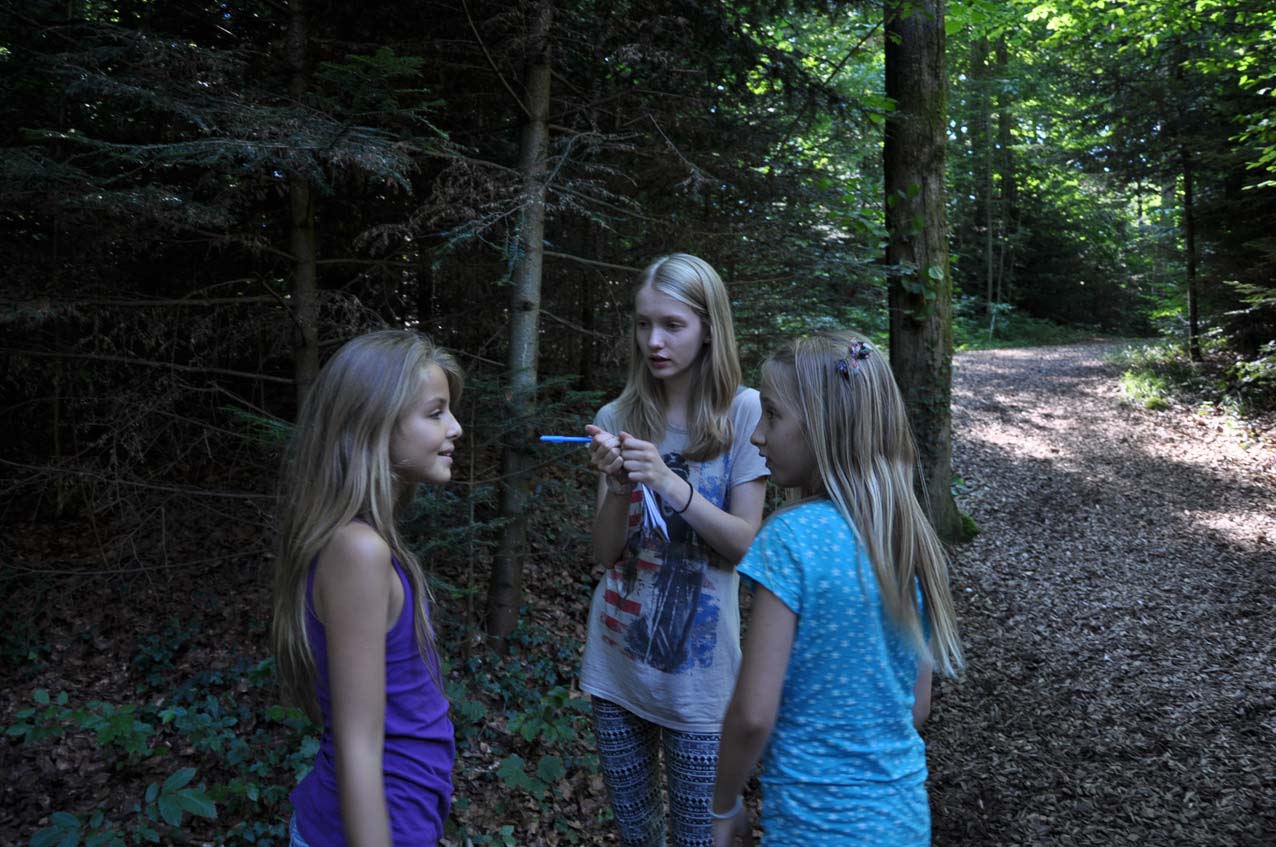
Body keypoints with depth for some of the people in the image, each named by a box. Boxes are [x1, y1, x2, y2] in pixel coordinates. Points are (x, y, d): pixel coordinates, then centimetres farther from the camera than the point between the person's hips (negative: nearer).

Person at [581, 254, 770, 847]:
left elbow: (745, 543, -11)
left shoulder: (743, 412, -9)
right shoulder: (617, 419, 0)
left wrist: (671, 484, -25)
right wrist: (618, 486, -20)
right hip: (617, 661, 3)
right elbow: (607, 552, -1)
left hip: (698, 667, -3)